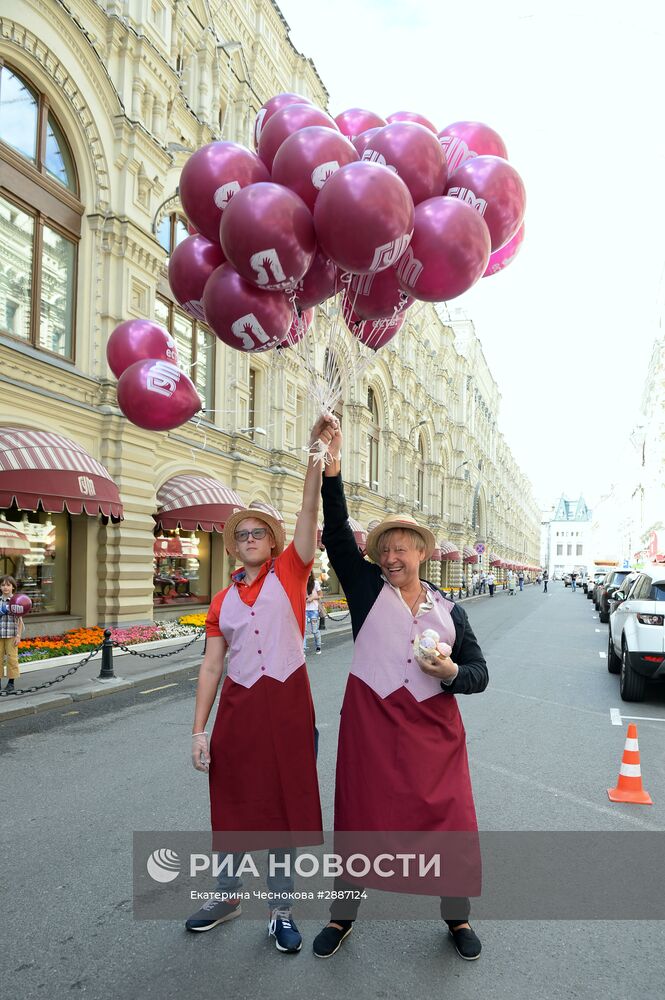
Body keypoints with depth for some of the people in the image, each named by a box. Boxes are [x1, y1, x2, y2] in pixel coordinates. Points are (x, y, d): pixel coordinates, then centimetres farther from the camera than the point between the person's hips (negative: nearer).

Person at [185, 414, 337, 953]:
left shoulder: (289, 573, -1)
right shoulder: (222, 600, 6)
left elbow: (309, 510, -15)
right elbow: (211, 667, 6)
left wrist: (318, 452, -28)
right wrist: (199, 730, 1)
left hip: (287, 704, -2)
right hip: (238, 707, 3)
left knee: (284, 805, 9)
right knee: (234, 803, 15)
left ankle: (282, 911, 28)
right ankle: (228, 896, 38)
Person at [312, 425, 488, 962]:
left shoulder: (450, 611, 6)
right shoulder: (368, 587, 1)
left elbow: (479, 673, 9)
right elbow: (338, 534, -11)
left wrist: (450, 672, -14)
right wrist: (332, 468, -21)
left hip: (434, 728, 1)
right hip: (370, 722, -1)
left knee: (450, 821, 5)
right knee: (360, 818, 10)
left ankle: (457, 917, 33)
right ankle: (343, 915, 34)